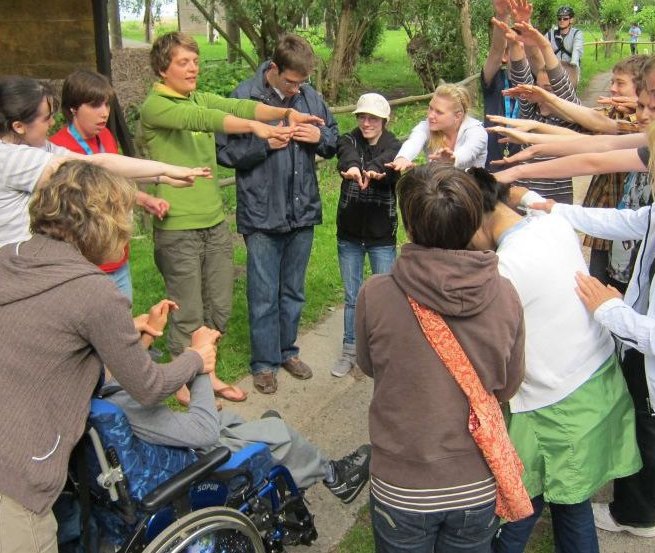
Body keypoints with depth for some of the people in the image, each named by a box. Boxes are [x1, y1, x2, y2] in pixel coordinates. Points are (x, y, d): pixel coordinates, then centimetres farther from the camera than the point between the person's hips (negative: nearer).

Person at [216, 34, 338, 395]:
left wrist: (319, 137, -9)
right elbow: (225, 152, -9)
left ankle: (287, 350, 34)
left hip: (303, 211, 5)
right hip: (262, 215, -4)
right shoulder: (244, 97, -10)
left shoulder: (310, 96, 3)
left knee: (293, 291, 17)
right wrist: (266, 144, -19)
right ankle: (264, 362, 19)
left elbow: (334, 139, 13)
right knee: (264, 295, 4)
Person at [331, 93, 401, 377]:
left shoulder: (394, 147, -3)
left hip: (382, 236, -1)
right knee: (352, 297, 11)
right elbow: (345, 154, -25)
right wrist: (351, 166, -50)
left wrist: (374, 169, -52)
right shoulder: (349, 140, -1)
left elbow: (390, 161, -28)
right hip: (349, 235, 2)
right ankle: (350, 351, 26)